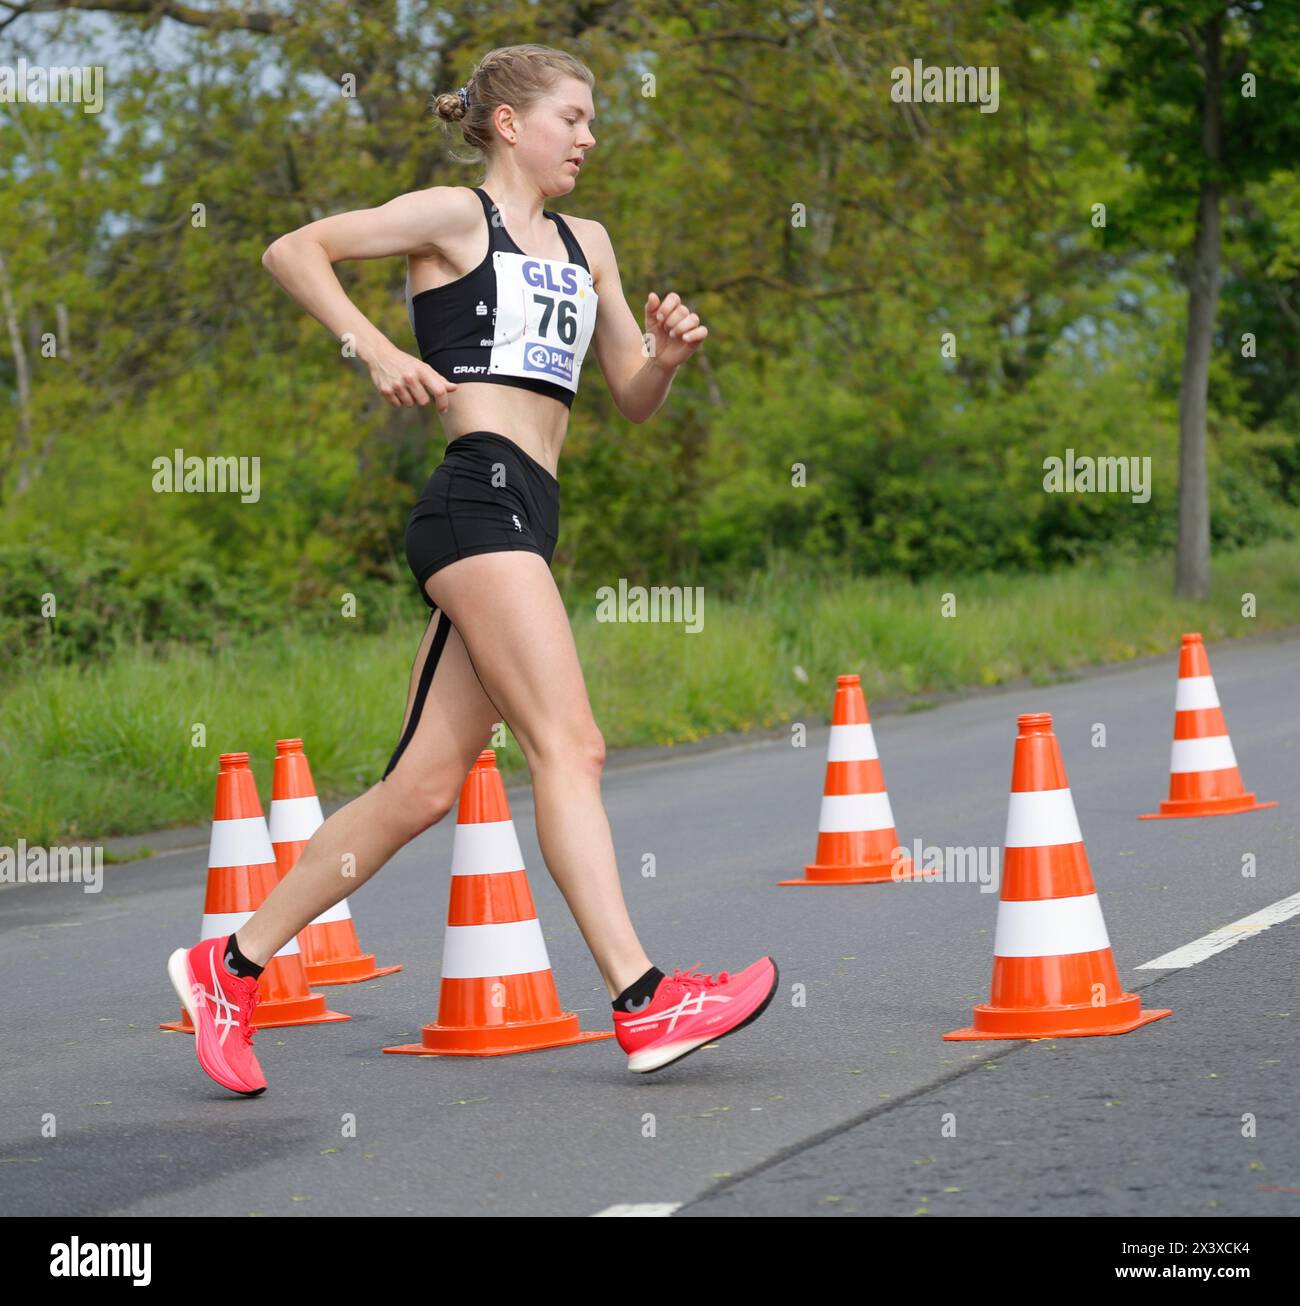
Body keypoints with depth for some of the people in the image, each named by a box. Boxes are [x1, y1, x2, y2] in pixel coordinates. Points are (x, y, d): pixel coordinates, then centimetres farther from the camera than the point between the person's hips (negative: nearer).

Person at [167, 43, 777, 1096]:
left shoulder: (586, 243, 24)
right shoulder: (456, 215, 4)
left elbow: (633, 401, 24)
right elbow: (293, 251, 1)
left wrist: (668, 355, 3)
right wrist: (379, 352, -9)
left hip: (526, 518, 8)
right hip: (481, 495, -8)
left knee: (423, 788, 4)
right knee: (569, 744, -15)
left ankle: (233, 966, 10)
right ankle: (643, 1003, -18)